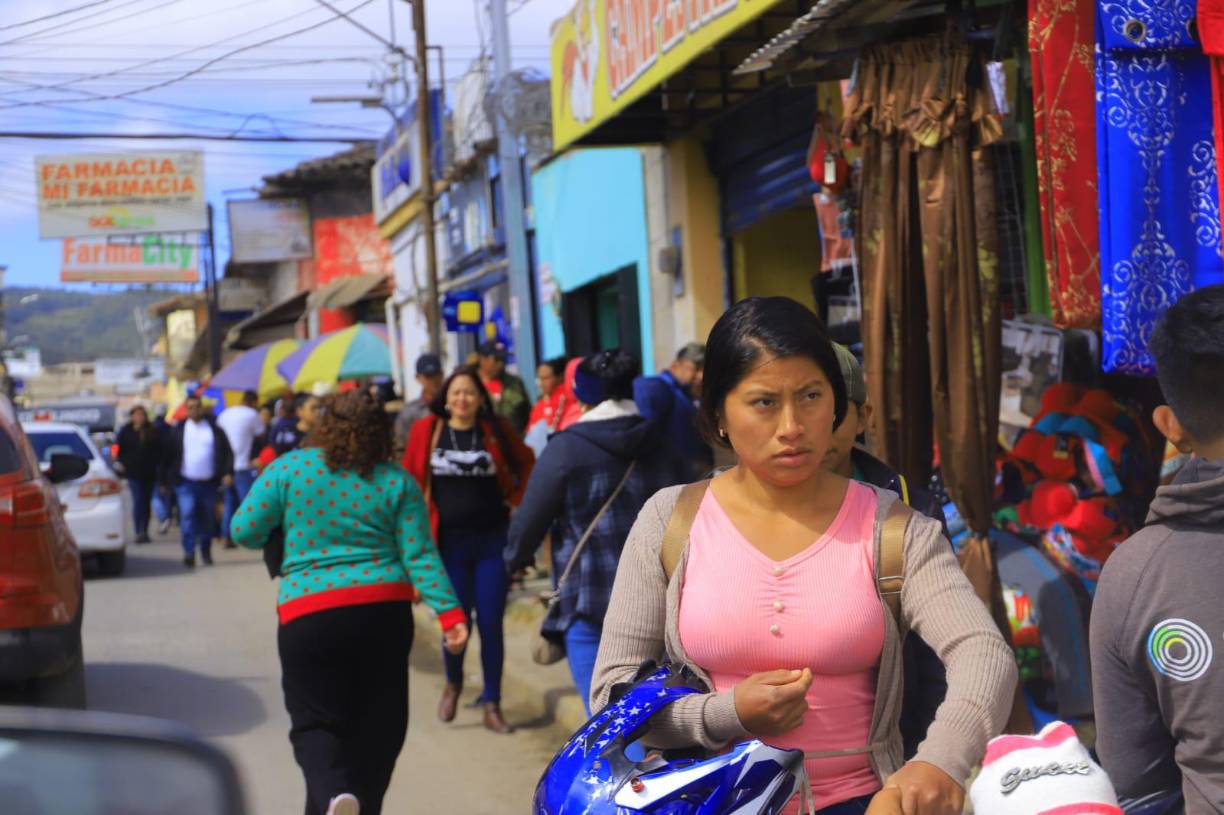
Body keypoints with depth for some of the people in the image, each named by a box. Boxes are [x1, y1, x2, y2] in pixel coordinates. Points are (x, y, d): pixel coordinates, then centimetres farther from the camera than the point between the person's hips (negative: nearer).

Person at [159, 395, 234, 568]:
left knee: (207, 520, 9)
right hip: (186, 483, -1)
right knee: (187, 516, -16)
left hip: (209, 483, 1)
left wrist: (228, 473, -11)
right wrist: (165, 481, 6)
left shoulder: (214, 429, 6)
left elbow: (227, 452, 3)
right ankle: (189, 552, -16)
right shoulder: (178, 431, 5)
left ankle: (206, 552, 25)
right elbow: (168, 456, 7)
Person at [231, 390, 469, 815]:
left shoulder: (288, 469, -2)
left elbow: (245, 532, 1)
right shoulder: (397, 482, 2)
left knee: (315, 720, 4)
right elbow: (420, 556, -3)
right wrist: (449, 612, -3)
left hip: (308, 615, -2)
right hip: (384, 612, 2)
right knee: (376, 724, 14)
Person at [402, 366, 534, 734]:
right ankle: (453, 683, 32)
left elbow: (526, 462, 17)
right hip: (449, 541, -1)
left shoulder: (495, 430, 2)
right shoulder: (426, 431, -2)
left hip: (492, 540, 1)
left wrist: (516, 497, 6)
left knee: (490, 624, 1)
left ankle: (492, 704, 13)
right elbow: (410, 482, 3)